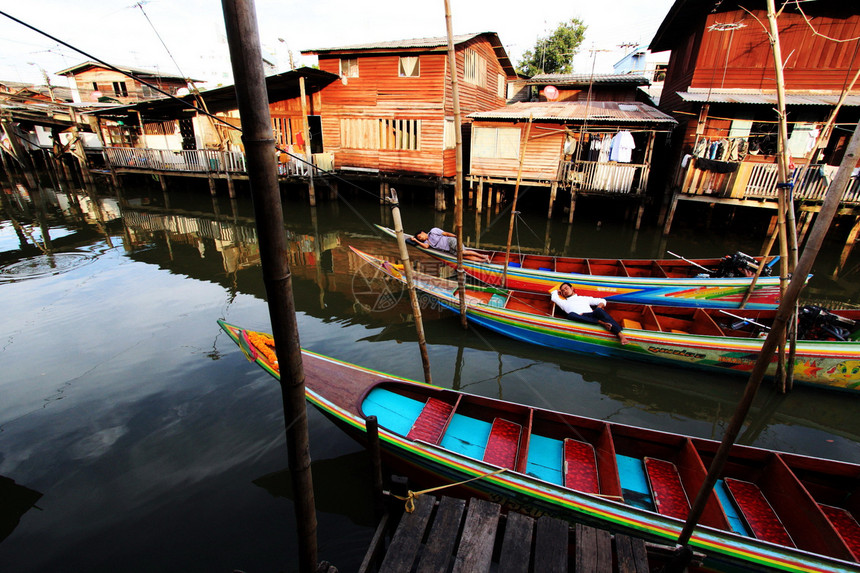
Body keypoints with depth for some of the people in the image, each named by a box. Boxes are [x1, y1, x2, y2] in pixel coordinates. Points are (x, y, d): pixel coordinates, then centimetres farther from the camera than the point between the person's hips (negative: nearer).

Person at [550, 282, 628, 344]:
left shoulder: (584, 298, 31)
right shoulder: (565, 303, 30)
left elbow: (602, 301, 25)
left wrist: (597, 310, 5)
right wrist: (557, 290, 46)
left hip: (591, 316, 0)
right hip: (580, 319, 0)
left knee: (599, 310, -34)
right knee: (571, 315, -34)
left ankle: (620, 334, -46)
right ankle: (600, 322, -37)